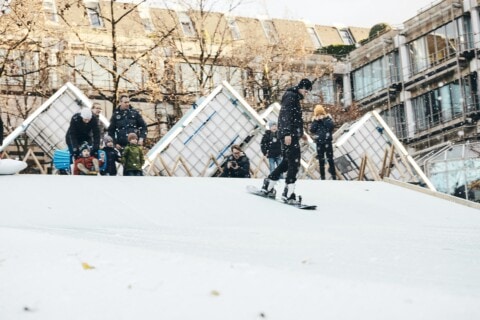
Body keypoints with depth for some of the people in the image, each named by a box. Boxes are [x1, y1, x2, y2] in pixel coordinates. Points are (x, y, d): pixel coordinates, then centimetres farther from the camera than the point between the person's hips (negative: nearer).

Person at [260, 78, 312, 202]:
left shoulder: (295, 98, 21)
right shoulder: (290, 96, -10)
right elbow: (286, 116, -20)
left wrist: (300, 133, 33)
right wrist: (287, 133, -27)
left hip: (292, 135, 10)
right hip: (289, 135, -10)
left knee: (287, 162, 15)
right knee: (294, 163, -11)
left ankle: (268, 185, 21)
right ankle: (288, 193, -12)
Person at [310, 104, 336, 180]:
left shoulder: (328, 118, 1)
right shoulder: (314, 120, 7)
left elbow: (331, 126, -16)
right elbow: (311, 130, -4)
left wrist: (324, 119, -15)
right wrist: (315, 121, -11)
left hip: (327, 141, -2)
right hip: (319, 142, 3)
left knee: (330, 159, -4)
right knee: (321, 160, 6)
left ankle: (334, 176, 0)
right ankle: (322, 177, 11)